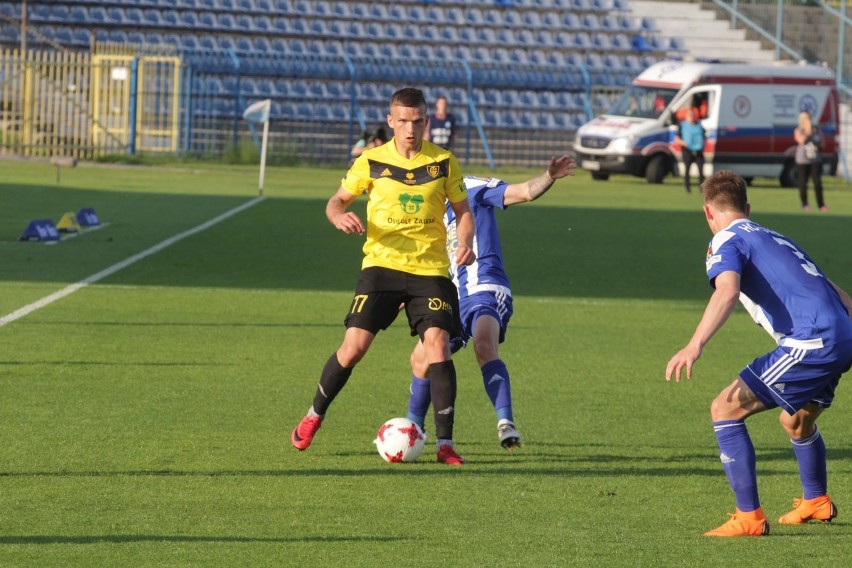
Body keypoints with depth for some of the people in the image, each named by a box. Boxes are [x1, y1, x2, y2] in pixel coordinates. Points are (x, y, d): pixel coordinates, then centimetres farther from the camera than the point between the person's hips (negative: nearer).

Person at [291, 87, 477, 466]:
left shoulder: (443, 162, 2)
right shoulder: (371, 162, 2)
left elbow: (463, 210, 10)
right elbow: (337, 200, 11)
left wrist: (466, 243, -10)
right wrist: (339, 217, -14)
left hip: (431, 268, 0)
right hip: (382, 264, 0)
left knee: (437, 344, -15)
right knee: (354, 345, -9)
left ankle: (444, 442, -10)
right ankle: (315, 415, 17)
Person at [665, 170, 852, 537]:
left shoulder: (726, 242, 2)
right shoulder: (776, 239, 28)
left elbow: (728, 290, -21)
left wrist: (695, 346, -33)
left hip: (810, 343, -8)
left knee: (726, 409, -5)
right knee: (797, 422, 33)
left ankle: (749, 517, -9)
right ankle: (816, 501, 54)